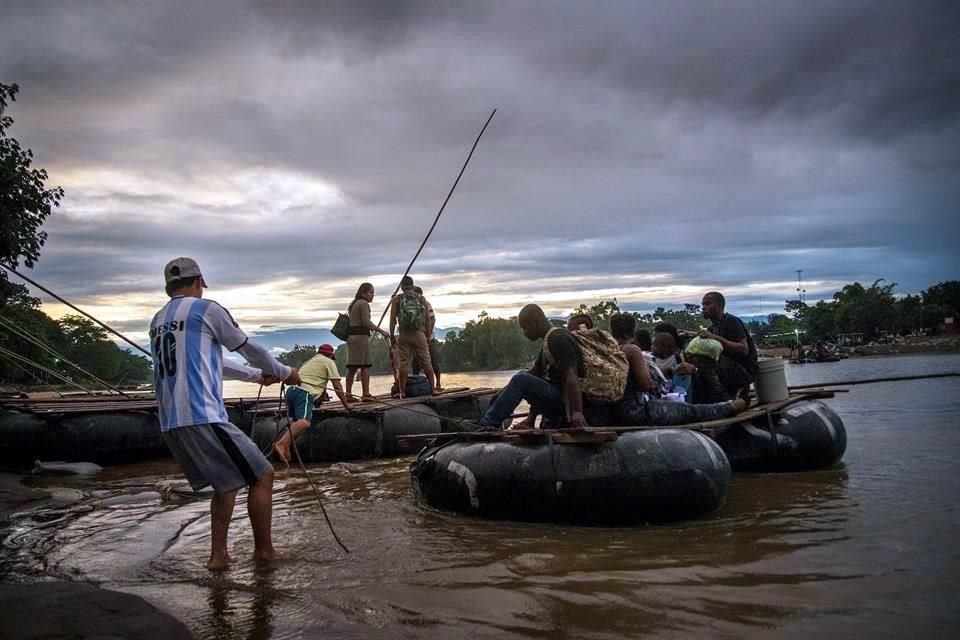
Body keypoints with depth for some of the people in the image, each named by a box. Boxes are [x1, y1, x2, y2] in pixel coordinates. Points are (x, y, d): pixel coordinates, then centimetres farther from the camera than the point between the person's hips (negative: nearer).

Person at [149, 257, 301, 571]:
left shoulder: (158, 322, 21)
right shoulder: (206, 309, -1)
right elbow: (249, 349, 8)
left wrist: (257, 375, 37)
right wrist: (284, 372, 24)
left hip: (170, 424, 8)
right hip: (202, 418, -8)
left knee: (226, 484, 21)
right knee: (262, 475, 2)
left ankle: (218, 554, 16)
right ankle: (264, 551, 8)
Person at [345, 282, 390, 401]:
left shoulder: (354, 304, 23)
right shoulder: (363, 304, -6)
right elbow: (366, 322, -15)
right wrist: (381, 331, -16)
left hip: (351, 336, 9)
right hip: (361, 336, -9)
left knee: (352, 367, 6)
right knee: (365, 366, -8)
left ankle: (348, 394, 4)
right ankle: (366, 394, -11)